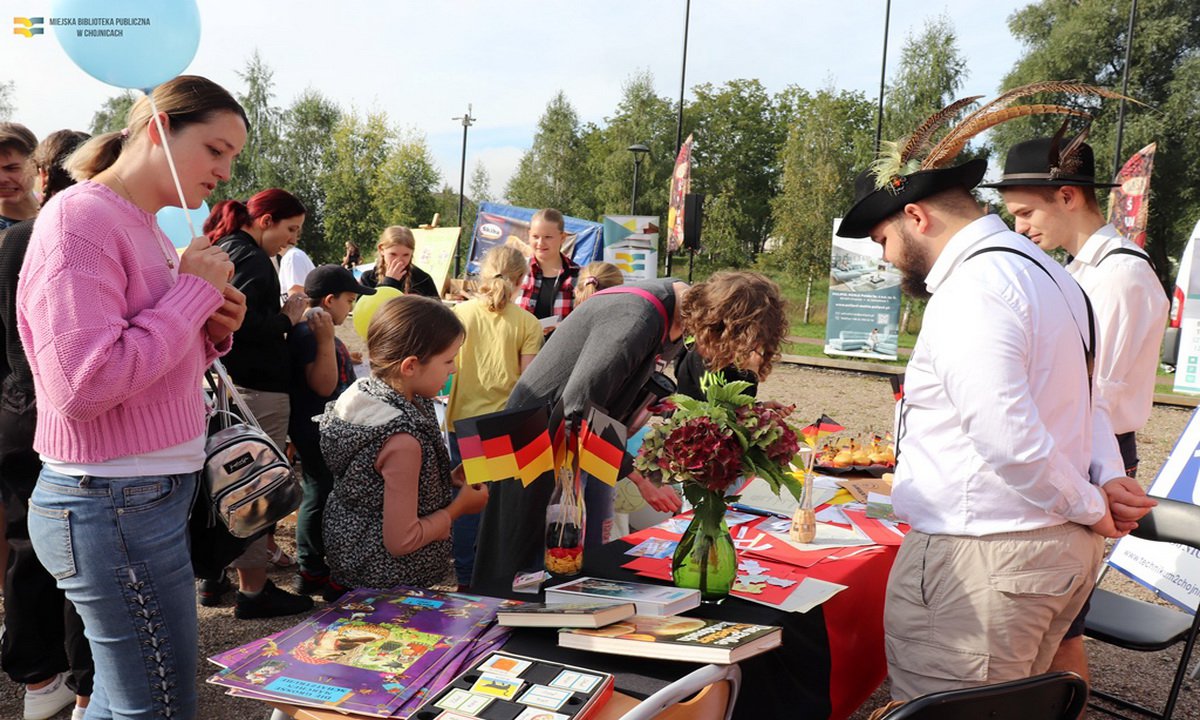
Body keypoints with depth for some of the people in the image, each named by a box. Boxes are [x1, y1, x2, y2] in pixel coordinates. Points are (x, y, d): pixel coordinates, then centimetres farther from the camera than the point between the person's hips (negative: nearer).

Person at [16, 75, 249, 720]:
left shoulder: (146, 229, 14)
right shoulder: (81, 219, -15)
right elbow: (83, 386, -25)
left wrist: (211, 330, 2)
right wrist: (194, 291, -17)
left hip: (154, 493, 10)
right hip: (114, 506, -9)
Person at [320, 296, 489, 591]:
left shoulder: (359, 392, -7)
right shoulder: (403, 440, -33)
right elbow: (401, 540, -26)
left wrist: (450, 478, 1)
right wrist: (459, 507, -13)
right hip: (387, 578, -8)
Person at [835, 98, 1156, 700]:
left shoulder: (970, 291, -20)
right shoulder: (1042, 271, 14)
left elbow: (1010, 439, -26)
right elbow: (1083, 396, 20)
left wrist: (1090, 507, -10)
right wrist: (1107, 477, 6)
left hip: (981, 560, -10)